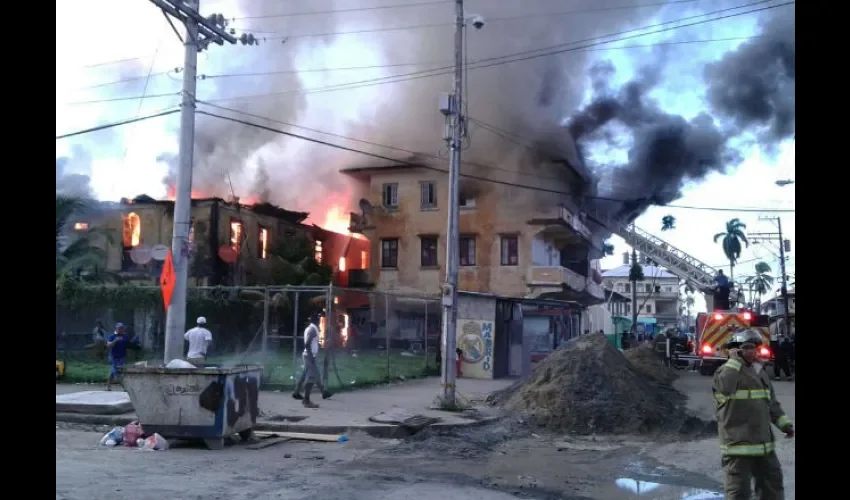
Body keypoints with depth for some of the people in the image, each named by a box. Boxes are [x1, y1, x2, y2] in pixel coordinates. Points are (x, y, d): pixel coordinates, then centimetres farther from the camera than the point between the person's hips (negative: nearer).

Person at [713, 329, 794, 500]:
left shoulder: (760, 372, 15)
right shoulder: (726, 371, -9)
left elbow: (772, 403, 23)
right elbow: (725, 387, -33)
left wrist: (784, 423, 11)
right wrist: (734, 360, -22)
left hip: (764, 445, 8)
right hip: (738, 446, -8)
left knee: (773, 486, 20)